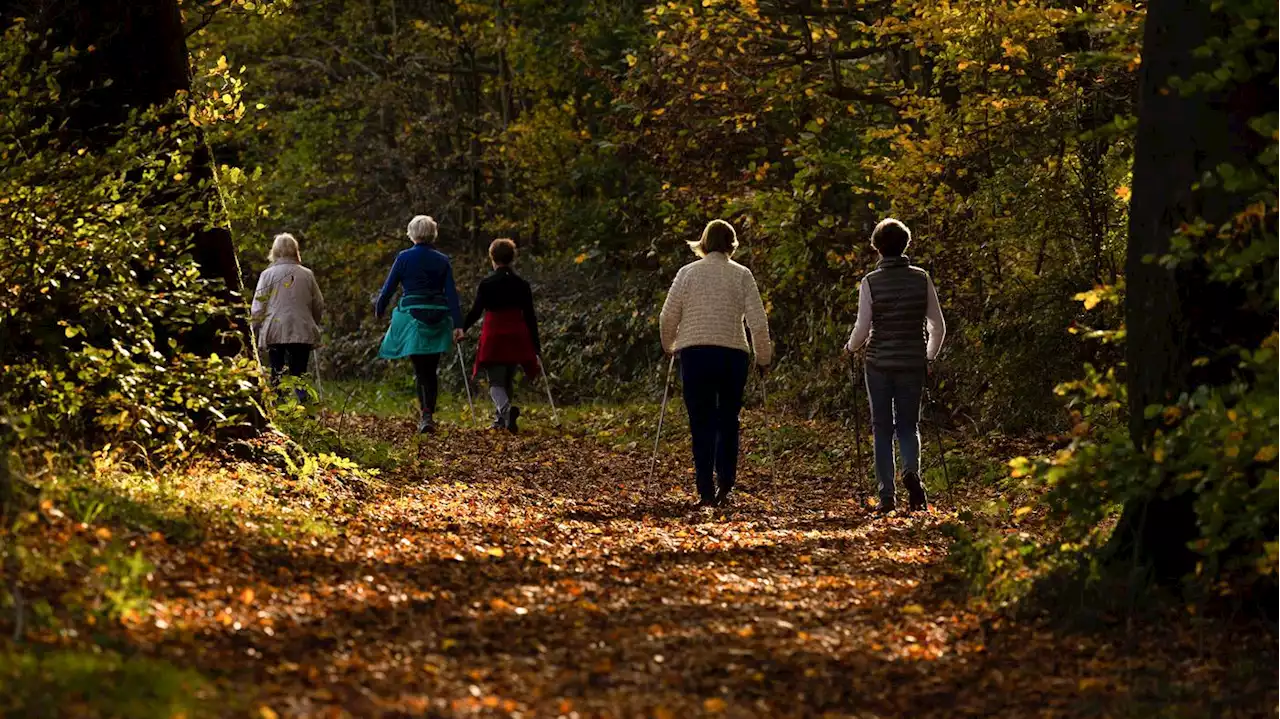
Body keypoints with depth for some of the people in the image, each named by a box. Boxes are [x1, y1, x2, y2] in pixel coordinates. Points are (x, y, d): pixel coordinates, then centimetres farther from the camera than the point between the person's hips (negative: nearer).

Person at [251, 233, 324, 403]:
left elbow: (258, 307, -3)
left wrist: (255, 327, 9)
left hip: (275, 332, -2)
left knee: (277, 377, 4)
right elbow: (319, 306, 12)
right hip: (302, 332, 2)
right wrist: (313, 324, 27)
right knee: (299, 376, 5)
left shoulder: (268, 274, -2)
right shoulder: (307, 275, 5)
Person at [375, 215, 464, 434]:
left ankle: (426, 415, -15)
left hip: (412, 317, -3)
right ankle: (429, 413, 10)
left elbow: (389, 287, 3)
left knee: (420, 371, -1)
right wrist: (458, 324, -2)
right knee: (431, 370, 12)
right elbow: (452, 294, 0)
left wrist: (379, 310, 21)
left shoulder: (404, 258, -2)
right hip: (438, 317, 3)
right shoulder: (442, 260, 5)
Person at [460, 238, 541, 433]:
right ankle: (501, 420, 25)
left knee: (496, 382, -1)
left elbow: (475, 312, -7)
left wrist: (462, 328, 11)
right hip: (517, 337, 3)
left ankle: (506, 408, -30)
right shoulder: (522, 285, 1)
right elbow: (530, 317, 2)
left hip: (494, 337, -3)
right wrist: (536, 348, 7)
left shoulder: (486, 284, -8)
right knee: (507, 381, 18)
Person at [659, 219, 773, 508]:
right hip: (733, 354, 0)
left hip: (695, 354, 0)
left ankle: (706, 492, -3)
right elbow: (758, 321, 0)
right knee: (728, 420, 14)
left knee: (702, 423, 2)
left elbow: (668, 317, 2)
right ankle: (725, 484, 5)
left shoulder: (688, 273, 3)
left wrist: (669, 346, 21)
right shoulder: (742, 275, 3)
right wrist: (763, 357, 11)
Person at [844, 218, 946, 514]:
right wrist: (930, 356, 18)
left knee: (882, 429, 7)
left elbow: (862, 329, -10)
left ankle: (887, 495, 5)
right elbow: (938, 326, 2)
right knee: (908, 426, 13)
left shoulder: (871, 282, -8)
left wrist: (850, 348, 12)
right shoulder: (921, 279, -1)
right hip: (913, 364, 2)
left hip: (879, 363, -1)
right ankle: (911, 470, -16)